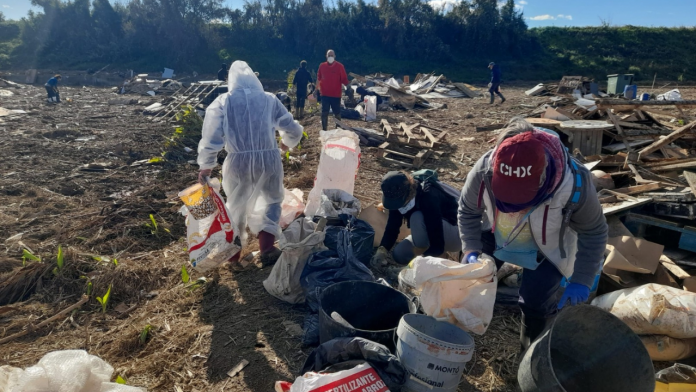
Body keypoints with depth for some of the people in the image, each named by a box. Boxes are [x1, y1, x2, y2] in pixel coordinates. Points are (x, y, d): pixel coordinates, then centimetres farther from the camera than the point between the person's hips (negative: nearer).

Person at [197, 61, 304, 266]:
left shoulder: (222, 102, 3)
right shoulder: (269, 99, 6)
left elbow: (211, 137, -3)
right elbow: (294, 130, 11)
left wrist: (206, 165, 9)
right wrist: (287, 143, 32)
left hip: (238, 161, 0)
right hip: (268, 158, 0)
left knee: (236, 203, 22)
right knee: (270, 200, 20)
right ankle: (267, 249, 10)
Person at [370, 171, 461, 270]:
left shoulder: (429, 197, -34)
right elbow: (392, 228, -10)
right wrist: (381, 251, -25)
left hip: (457, 235, -6)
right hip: (431, 231, 6)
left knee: (417, 218, -32)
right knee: (399, 254, -12)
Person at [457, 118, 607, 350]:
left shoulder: (574, 185, -38)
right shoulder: (483, 172, -34)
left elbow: (593, 233, -16)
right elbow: (467, 211, -11)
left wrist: (582, 280, -17)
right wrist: (471, 250, -22)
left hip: (547, 248, -2)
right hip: (496, 236, 2)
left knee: (535, 300, -15)